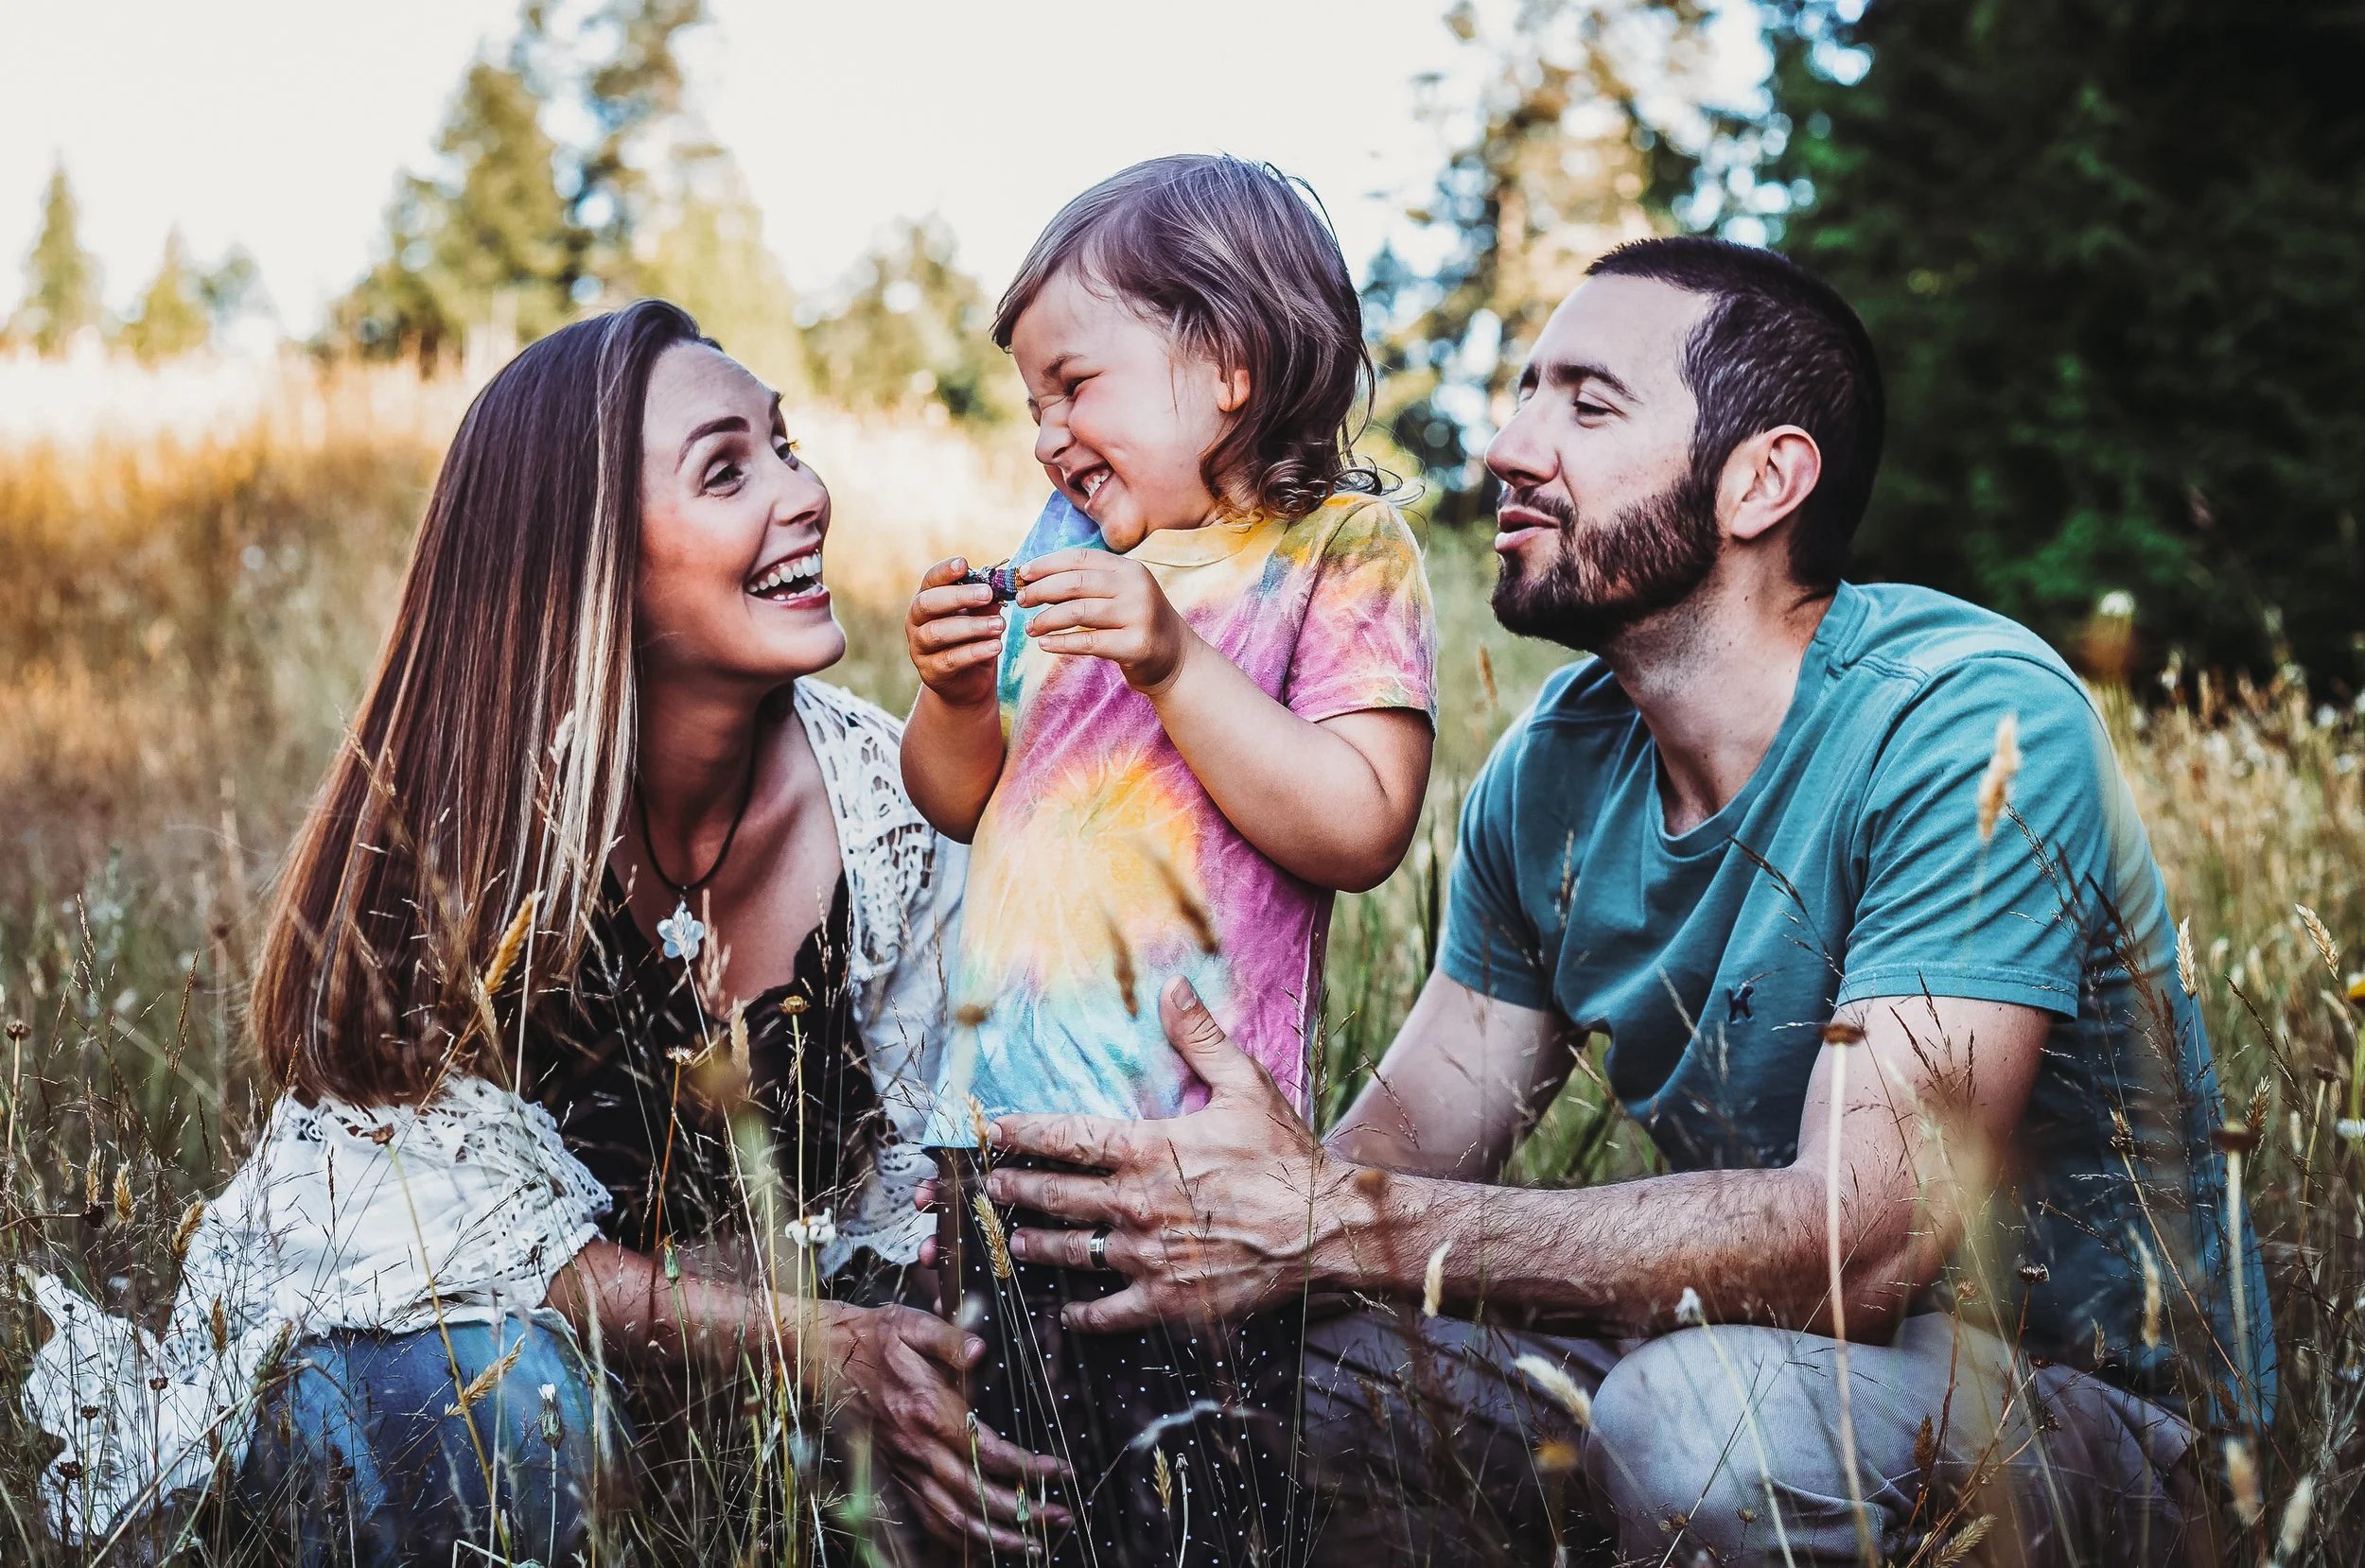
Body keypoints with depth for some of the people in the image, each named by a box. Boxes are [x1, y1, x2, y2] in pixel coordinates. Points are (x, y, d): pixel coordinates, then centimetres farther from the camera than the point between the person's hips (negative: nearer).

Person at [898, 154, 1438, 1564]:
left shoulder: (1342, 553, -5)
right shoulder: (1070, 545, 14)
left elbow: (1359, 829, -18)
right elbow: (960, 803, 20)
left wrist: (1175, 661, -23)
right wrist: (956, 696, -1)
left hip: (1185, 1144, -6)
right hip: (1000, 1118, 7)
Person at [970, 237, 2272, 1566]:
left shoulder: (1974, 729, -22)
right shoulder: (1552, 770, 1)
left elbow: (1863, 1239, -32)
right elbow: (1410, 1152, 1)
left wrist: (1333, 1223, -36)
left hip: (2099, 1415, -5)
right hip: (1744, 1349, 6)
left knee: (1699, 1413, -37)